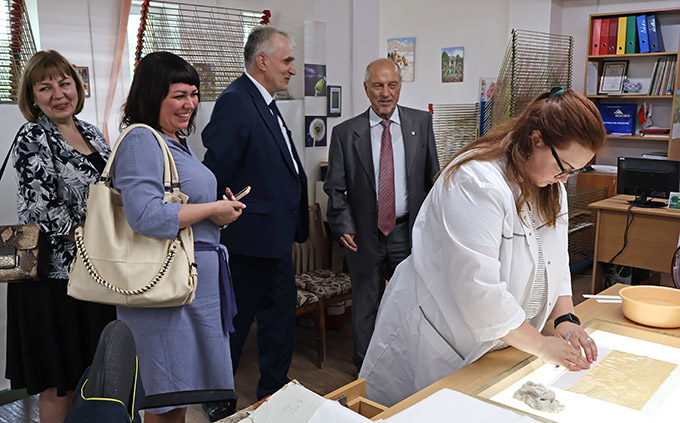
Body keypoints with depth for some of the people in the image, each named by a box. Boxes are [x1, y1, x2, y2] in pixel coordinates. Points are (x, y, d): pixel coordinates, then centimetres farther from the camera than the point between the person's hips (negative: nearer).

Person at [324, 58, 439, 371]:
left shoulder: (421, 122, 1)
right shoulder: (345, 133, -4)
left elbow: (433, 175, 5)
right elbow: (334, 187, 0)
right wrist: (343, 224, -12)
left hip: (408, 231, 1)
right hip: (365, 233, -1)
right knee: (365, 305, 13)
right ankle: (365, 369, 31)